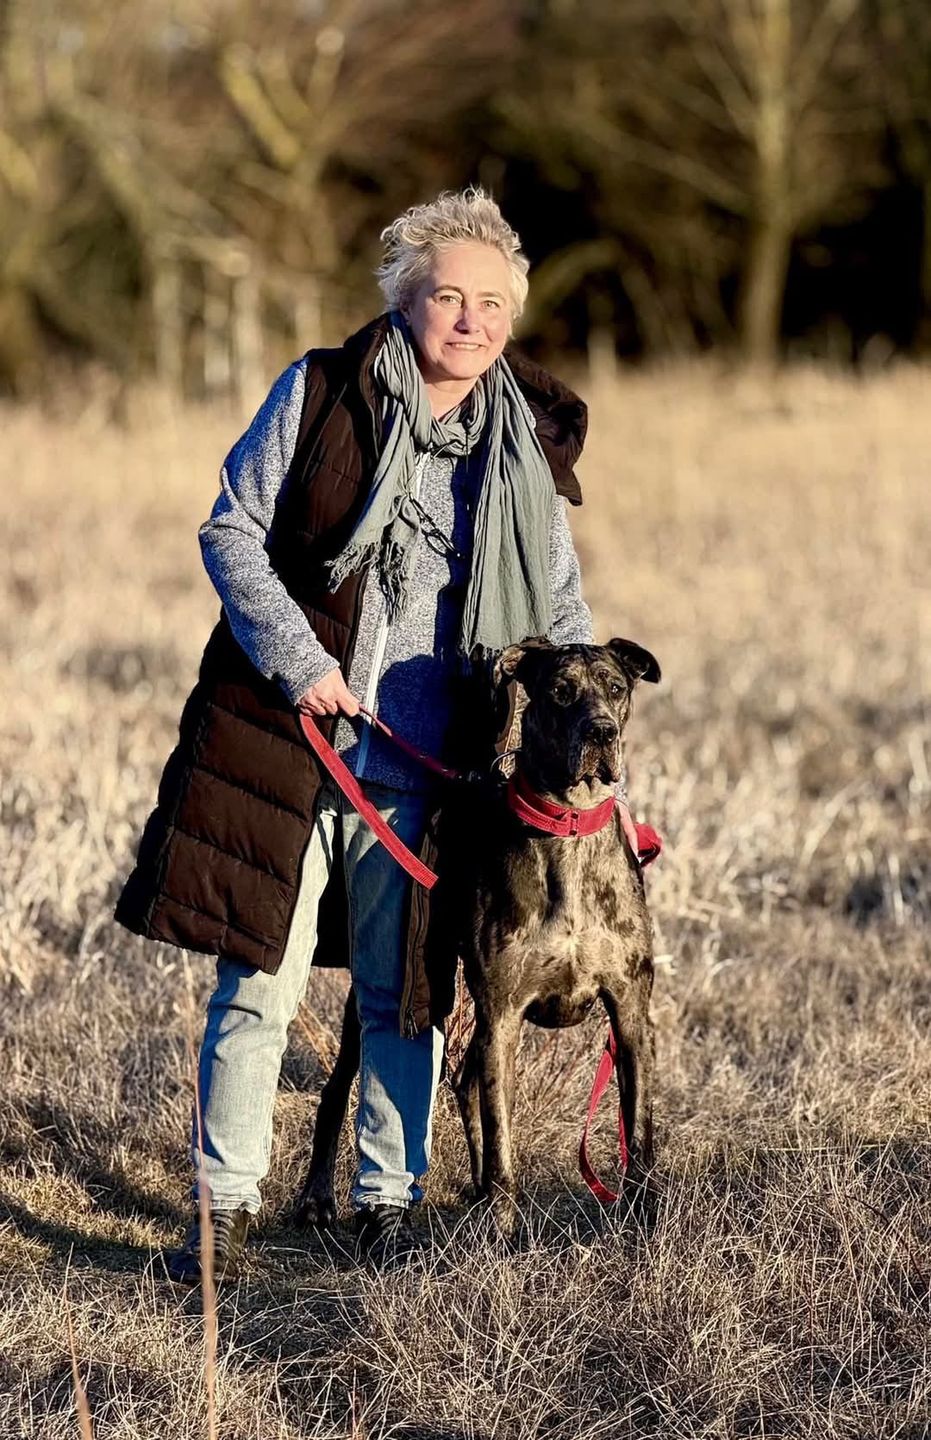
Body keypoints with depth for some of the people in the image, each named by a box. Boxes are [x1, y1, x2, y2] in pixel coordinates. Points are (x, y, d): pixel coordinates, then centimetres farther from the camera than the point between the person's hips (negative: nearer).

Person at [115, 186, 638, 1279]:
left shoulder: (526, 445, 7)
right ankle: (227, 1208, 10)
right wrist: (299, 660, -13)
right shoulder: (318, 396, -1)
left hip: (421, 767, 2)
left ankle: (388, 1201, 21)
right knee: (257, 983, 0)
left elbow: (562, 614, 13)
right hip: (281, 737, -2)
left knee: (403, 991, 7)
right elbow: (231, 529, -1)